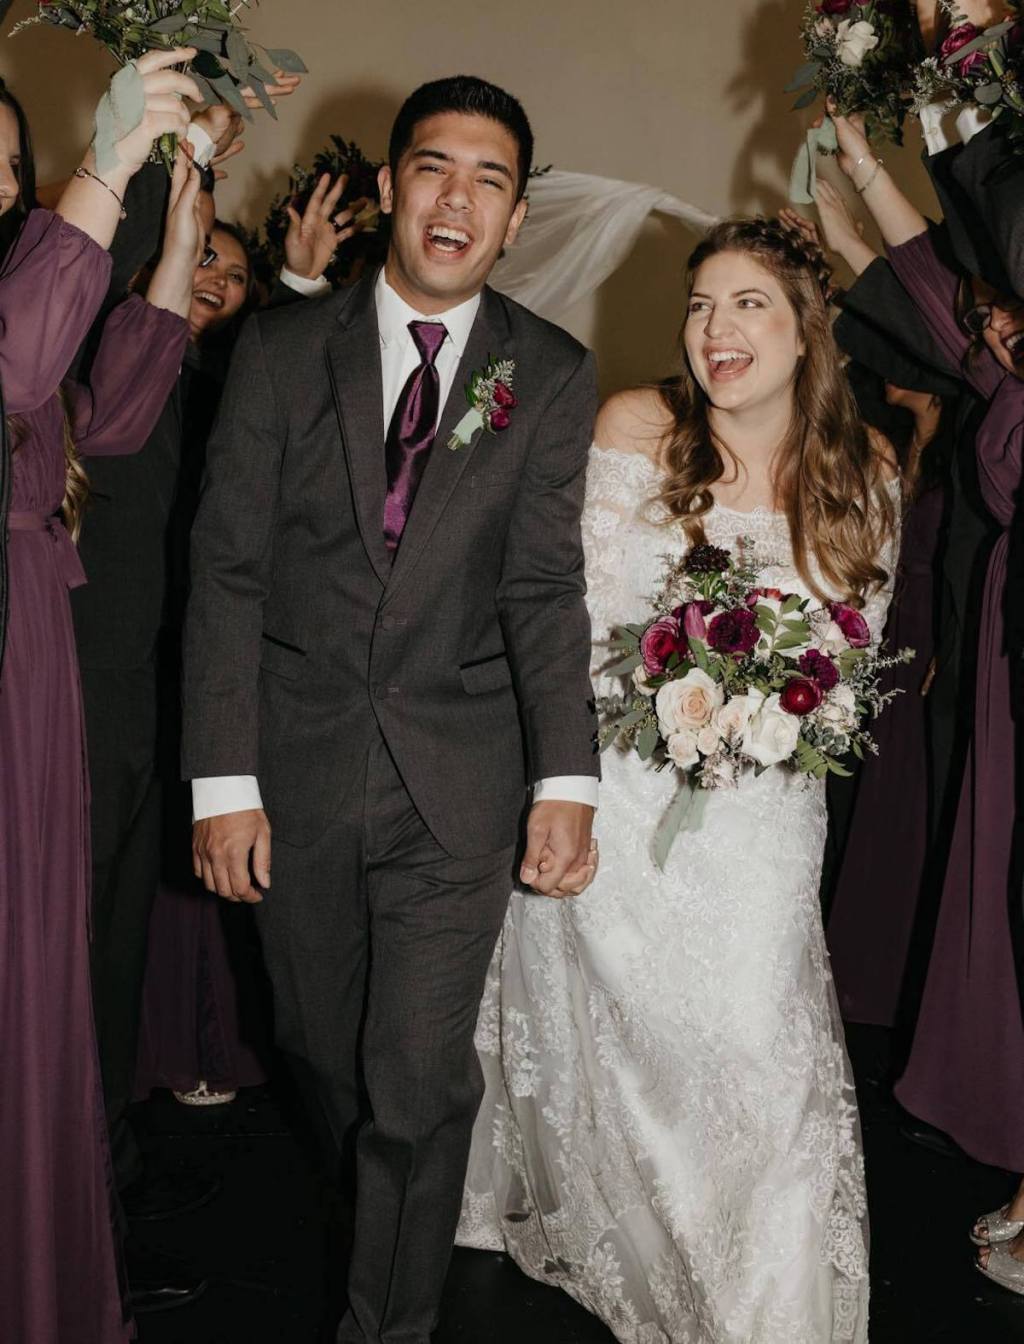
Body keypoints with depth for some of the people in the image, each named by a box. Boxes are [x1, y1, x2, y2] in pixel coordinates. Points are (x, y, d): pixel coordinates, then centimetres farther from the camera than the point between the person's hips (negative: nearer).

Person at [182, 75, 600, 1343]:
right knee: (324, 1050, 16)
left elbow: (547, 585, -5)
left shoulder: (551, 374, 1)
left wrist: (567, 780, -17)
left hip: (456, 778, -1)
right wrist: (223, 780, -9)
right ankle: (374, 1221, 46)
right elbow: (227, 569, -2)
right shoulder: (280, 348, 1)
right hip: (297, 767, 1)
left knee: (420, 1082, -1)